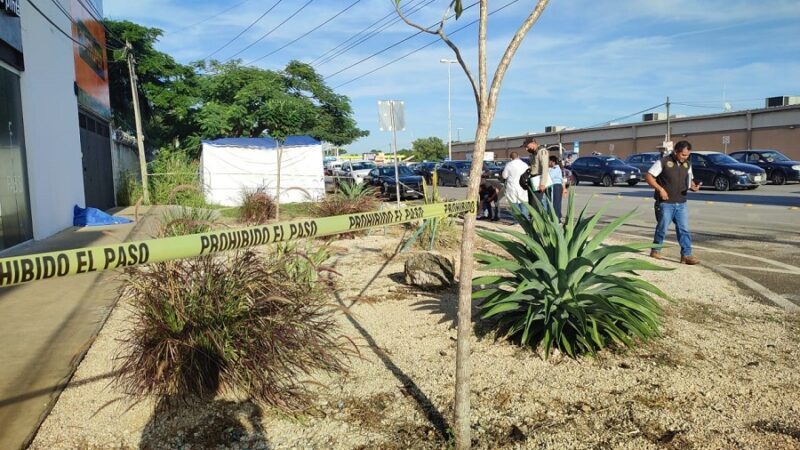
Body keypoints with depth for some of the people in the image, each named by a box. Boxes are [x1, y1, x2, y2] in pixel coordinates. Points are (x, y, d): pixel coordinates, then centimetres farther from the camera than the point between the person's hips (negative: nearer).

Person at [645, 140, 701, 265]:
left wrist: (693, 186, -4)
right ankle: (656, 250, 22)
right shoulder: (663, 162, -8)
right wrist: (660, 189, -18)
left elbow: (689, 181, 19)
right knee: (662, 228, 3)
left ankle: (686, 255, 2)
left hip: (681, 204, 5)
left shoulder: (687, 165, 11)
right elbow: (648, 176, -9)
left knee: (684, 230, 0)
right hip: (665, 203, -5)